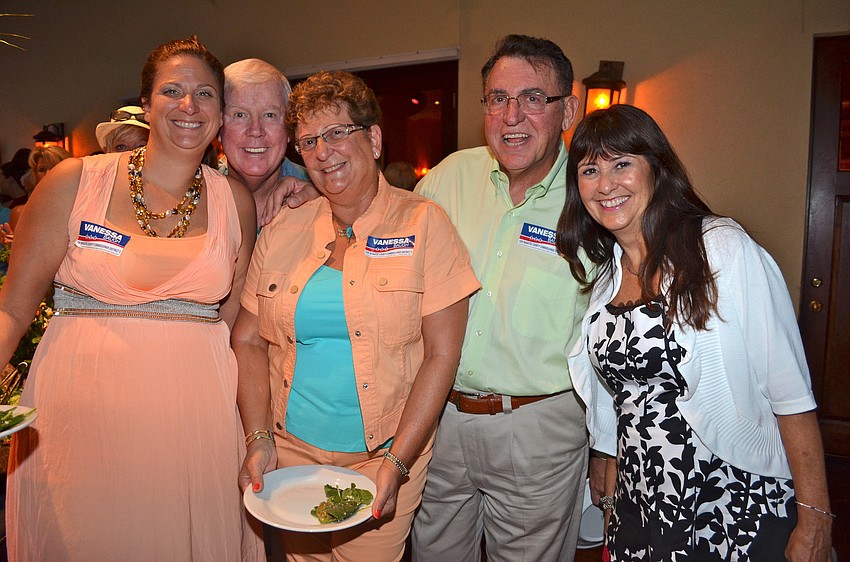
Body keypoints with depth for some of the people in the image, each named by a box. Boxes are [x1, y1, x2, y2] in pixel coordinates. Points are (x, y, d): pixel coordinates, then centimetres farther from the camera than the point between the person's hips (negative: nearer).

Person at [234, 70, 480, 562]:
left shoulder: (423, 225, -9)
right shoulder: (282, 232, 2)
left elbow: (442, 355, -11)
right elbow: (248, 340, 5)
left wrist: (397, 461, -16)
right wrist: (259, 441, -6)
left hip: (382, 457, -3)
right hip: (291, 452, 4)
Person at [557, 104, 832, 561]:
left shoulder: (723, 250, -13)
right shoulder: (601, 275, 4)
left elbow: (790, 393, -14)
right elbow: (617, 410, 10)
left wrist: (813, 521, -14)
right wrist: (613, 501, 12)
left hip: (741, 521, -4)